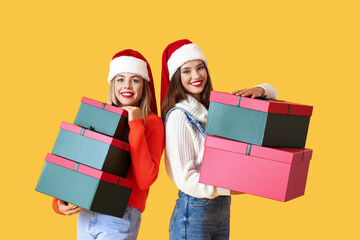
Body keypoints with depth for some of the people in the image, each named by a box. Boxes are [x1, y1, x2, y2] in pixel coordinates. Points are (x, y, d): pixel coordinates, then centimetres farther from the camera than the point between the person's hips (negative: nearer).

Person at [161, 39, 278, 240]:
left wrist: (258, 91, -11)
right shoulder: (178, 116, -13)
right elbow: (185, 179, -17)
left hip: (223, 208, 6)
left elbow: (271, 93, 13)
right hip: (193, 212, -6)